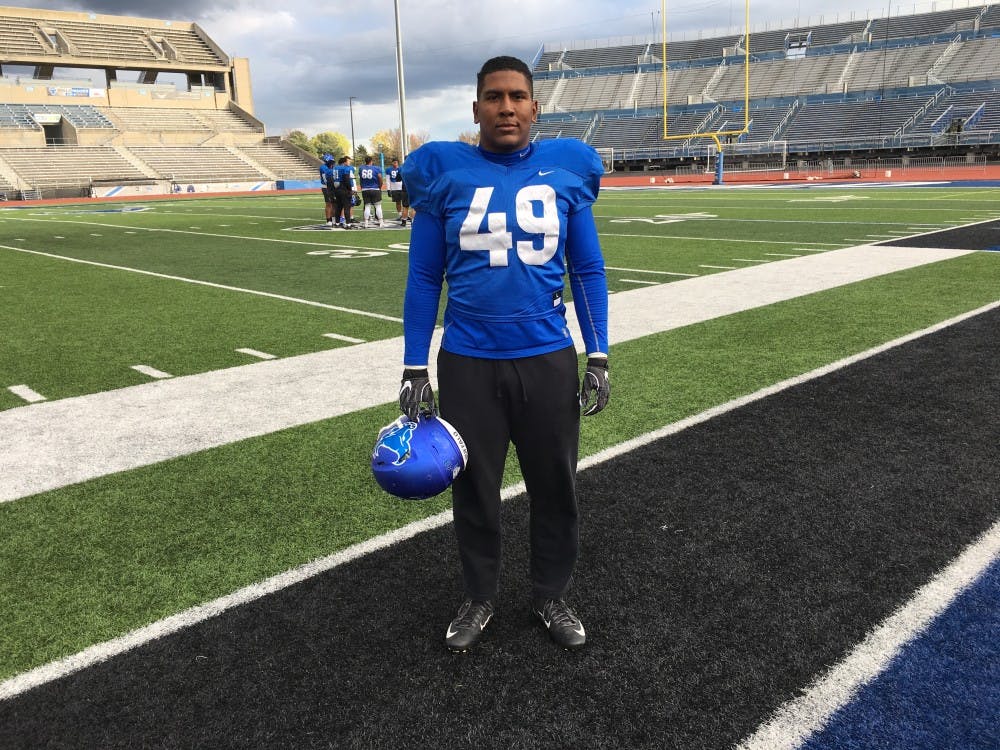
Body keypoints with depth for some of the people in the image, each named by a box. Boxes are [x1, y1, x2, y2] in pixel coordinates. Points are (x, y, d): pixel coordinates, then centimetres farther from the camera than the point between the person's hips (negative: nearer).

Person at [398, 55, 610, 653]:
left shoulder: (566, 169, 1)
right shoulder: (445, 173, -1)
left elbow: (588, 272, 6)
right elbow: (424, 279, 2)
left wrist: (599, 359, 1)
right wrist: (415, 370, -1)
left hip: (548, 361, 1)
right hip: (468, 364, 0)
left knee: (556, 488, 13)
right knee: (475, 490, 13)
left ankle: (552, 597, 35)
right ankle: (480, 599, 35)